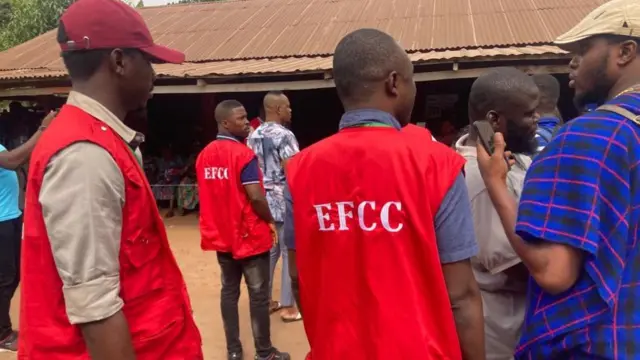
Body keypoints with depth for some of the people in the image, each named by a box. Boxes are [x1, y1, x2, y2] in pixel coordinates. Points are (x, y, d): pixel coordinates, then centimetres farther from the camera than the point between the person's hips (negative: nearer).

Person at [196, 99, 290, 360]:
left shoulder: (204, 155, 5)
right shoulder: (244, 154, -18)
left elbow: (208, 195, 11)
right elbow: (256, 197, -22)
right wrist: (270, 221, -6)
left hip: (221, 234, 7)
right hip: (250, 235, -7)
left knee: (229, 291, 14)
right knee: (258, 294, 5)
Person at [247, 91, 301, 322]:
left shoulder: (253, 136, 10)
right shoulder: (284, 135, -14)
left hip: (262, 201, 8)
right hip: (284, 201, -8)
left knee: (267, 251, 16)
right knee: (290, 253, 1)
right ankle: (288, 306, 9)